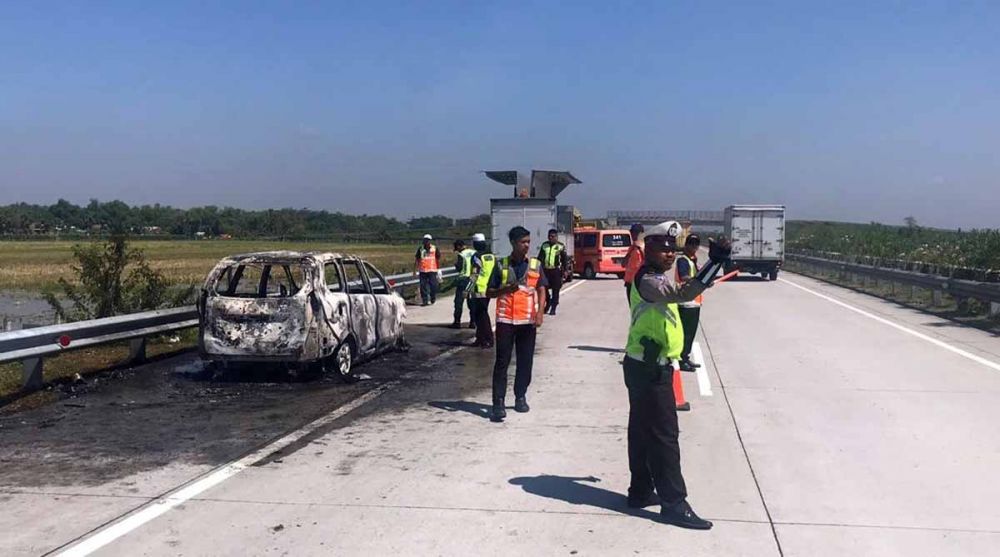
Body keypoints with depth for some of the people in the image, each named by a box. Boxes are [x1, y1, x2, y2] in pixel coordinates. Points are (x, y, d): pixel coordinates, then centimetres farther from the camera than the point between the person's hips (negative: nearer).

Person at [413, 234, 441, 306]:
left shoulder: (435, 248, 3)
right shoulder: (420, 249, 5)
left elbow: (438, 259, 10)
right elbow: (417, 260, 8)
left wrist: (438, 269, 10)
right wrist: (415, 270, 4)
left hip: (432, 270, -1)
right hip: (423, 270, 1)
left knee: (433, 285, -3)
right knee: (423, 286, -1)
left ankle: (433, 299, 17)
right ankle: (424, 301, 6)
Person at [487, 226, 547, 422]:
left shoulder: (536, 265, 6)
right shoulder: (501, 265, 2)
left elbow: (541, 290, 4)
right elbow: (489, 292, 5)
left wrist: (540, 312, -10)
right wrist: (506, 289, -14)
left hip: (528, 320, 2)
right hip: (505, 320, -2)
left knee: (525, 361, 8)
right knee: (502, 362, -3)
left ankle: (520, 397, 24)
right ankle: (498, 403, -3)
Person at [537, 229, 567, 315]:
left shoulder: (561, 246, 2)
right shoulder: (544, 245, 10)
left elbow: (564, 259, 3)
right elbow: (540, 258, 13)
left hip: (556, 270, -3)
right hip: (545, 270, 3)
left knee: (555, 291, 1)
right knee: (544, 288, 3)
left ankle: (553, 308, 8)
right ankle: (548, 303, 28)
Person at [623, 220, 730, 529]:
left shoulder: (659, 276, 13)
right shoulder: (648, 279, -21)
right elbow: (683, 293, -39)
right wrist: (714, 263, -46)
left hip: (646, 366, 10)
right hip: (650, 369, -10)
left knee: (642, 431, 16)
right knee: (664, 435, -6)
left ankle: (641, 491, 26)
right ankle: (674, 503, 1)